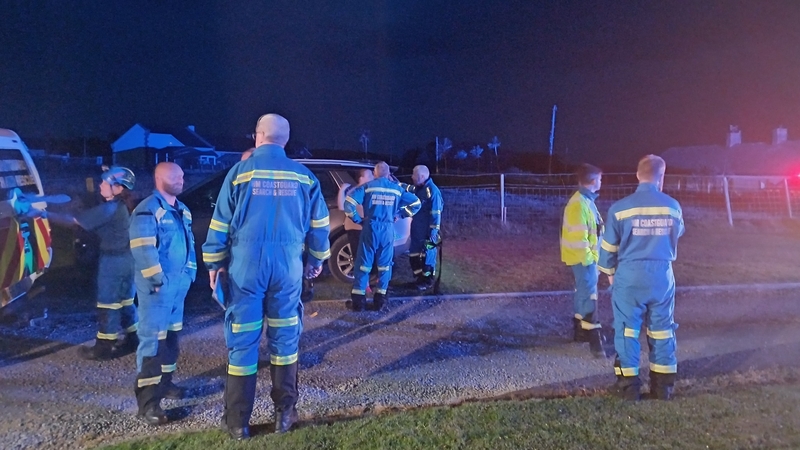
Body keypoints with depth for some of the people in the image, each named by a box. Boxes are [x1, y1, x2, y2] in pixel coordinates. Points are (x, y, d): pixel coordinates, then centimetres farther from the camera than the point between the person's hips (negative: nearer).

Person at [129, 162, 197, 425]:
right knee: (152, 340, -6)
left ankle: (164, 382, 33)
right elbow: (144, 250, -19)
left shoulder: (182, 210, 14)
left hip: (180, 284, 9)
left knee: (171, 336, 18)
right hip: (158, 287, -9)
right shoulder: (147, 211, -13)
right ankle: (147, 401, -2)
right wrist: (159, 280, -18)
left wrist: (190, 272, 13)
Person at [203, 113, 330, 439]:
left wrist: (215, 263, 10)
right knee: (285, 338, 11)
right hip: (288, 267, 2)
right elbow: (319, 225, 9)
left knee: (243, 340, 5)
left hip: (246, 265, -1)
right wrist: (316, 260, 21)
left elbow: (220, 224, 1)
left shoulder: (240, 171, 0)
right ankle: (284, 413, 20)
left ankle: (237, 422, 13)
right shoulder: (304, 176, 5)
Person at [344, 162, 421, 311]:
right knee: (385, 265, 11)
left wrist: (357, 218, 4)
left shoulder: (367, 186, 2)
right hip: (388, 229, 2)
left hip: (371, 228, -2)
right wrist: (400, 214, 17)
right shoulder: (397, 189, 10)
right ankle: (379, 299, 13)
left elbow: (349, 203, -9)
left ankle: (358, 300, 7)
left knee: (363, 263, 4)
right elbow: (416, 203, 13)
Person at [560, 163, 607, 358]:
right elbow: (578, 236, -24)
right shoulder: (579, 204, -21)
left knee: (584, 293, 18)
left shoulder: (586, 200, 11)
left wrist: (591, 255, 18)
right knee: (589, 295, -6)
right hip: (583, 258, -10)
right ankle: (594, 339, -1)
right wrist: (588, 257, -18)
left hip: (587, 256, 10)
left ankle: (580, 330, 30)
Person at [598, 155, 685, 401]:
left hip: (629, 274, -3)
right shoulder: (673, 206, -1)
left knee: (627, 329, 6)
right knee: (662, 329, 13)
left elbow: (608, 246, -2)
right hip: (662, 274, 3)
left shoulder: (619, 208, -9)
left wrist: (609, 271, 13)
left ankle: (629, 384, 12)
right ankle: (663, 385, 22)